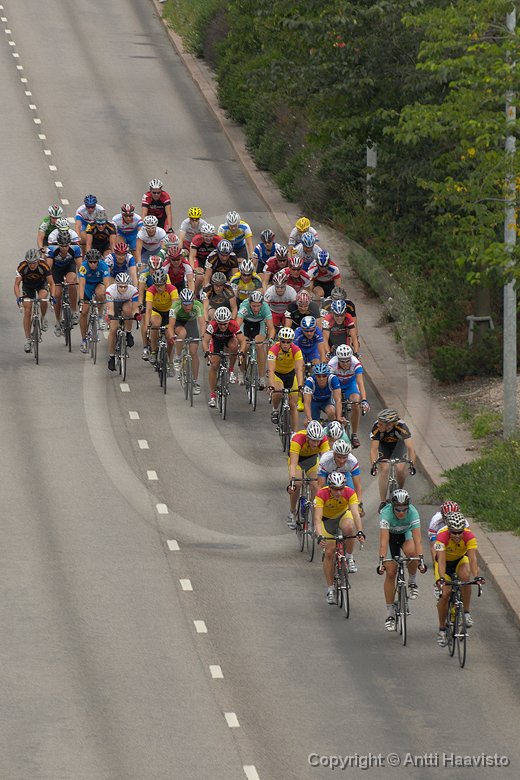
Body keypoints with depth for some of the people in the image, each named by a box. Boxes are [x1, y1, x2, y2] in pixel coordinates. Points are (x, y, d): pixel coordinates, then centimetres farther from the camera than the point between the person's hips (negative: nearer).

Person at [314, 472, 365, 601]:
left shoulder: (350, 493, -29)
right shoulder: (322, 495, -32)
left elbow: (355, 514, -38)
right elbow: (317, 518, -38)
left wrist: (360, 532, -54)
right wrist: (319, 536, -53)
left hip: (343, 514, 0)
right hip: (327, 519, 0)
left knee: (348, 528, -36)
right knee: (329, 552, -9)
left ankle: (349, 558, -13)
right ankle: (330, 589, 3)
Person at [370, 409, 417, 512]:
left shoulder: (401, 427, -38)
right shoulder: (376, 428, -36)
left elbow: (410, 447, -40)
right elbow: (373, 449, -36)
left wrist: (412, 464, -52)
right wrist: (374, 464, -51)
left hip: (398, 443, 0)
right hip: (383, 444, 0)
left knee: (400, 469, -15)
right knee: (384, 469, -16)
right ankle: (383, 502, -7)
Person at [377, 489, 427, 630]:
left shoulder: (413, 513, -33)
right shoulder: (386, 513, -35)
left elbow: (417, 539, -37)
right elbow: (384, 541, -41)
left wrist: (421, 560, -48)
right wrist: (381, 561, -51)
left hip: (406, 533, 1)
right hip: (391, 535, -1)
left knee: (411, 551, -34)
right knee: (390, 572, -9)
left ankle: (412, 582, -5)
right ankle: (390, 614, 1)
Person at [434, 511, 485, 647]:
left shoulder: (469, 536, -31)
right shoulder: (442, 536, -34)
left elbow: (472, 558, -37)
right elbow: (441, 560, -42)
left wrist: (476, 576, -53)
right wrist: (441, 578, -57)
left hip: (460, 560, 1)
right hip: (445, 561, -1)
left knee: (465, 576, -32)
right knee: (445, 593, -15)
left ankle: (466, 613, -18)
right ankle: (442, 629, 2)